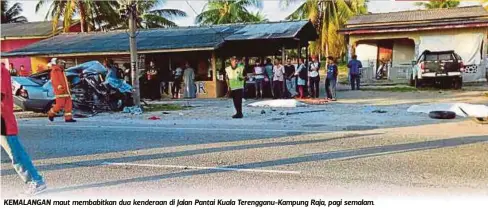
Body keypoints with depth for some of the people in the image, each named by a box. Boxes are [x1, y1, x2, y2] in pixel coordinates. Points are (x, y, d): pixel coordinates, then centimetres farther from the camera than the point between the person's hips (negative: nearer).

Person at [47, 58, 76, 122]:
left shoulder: (61, 71, 22)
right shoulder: (54, 71, -6)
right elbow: (55, 81, -18)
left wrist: (67, 89, 26)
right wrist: (59, 87, -31)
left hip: (66, 91, 9)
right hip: (60, 91, -9)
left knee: (69, 104, 2)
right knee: (60, 104, -8)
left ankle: (68, 118, 2)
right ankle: (51, 114, 13)